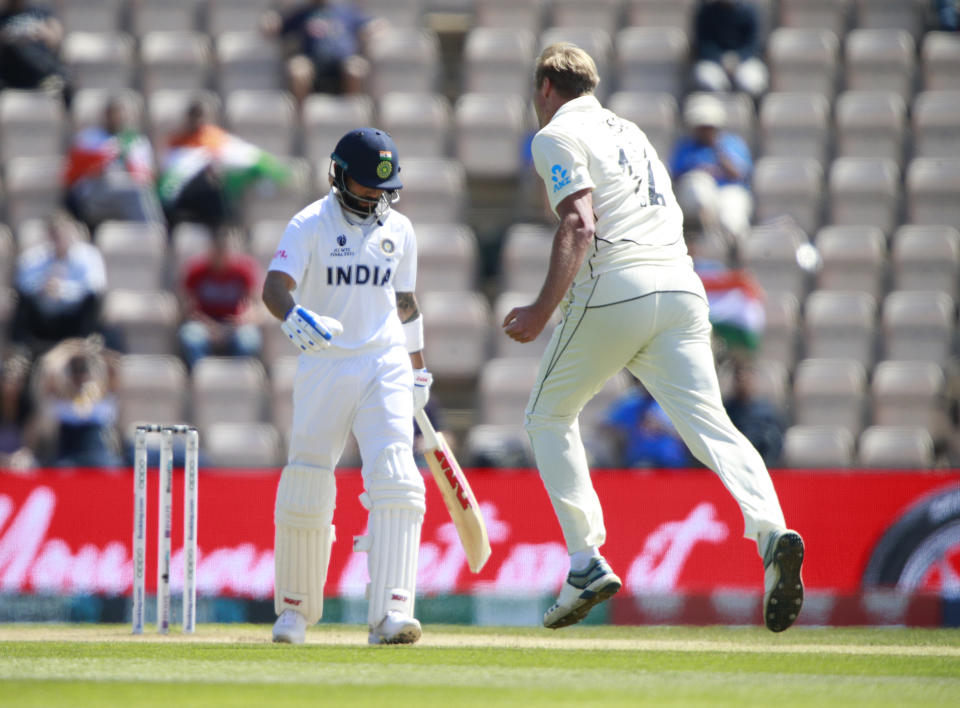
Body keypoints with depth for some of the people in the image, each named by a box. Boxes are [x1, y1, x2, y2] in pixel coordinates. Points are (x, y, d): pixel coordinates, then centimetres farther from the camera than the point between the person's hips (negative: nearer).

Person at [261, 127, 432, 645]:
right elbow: (275, 286, -19)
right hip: (323, 366, -2)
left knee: (396, 484, -15)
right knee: (305, 489, -1)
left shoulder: (399, 230, 9)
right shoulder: (311, 225, -5)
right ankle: (295, 608, 20)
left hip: (386, 369, 2)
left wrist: (418, 371, 22)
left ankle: (390, 615, -23)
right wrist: (295, 317, -40)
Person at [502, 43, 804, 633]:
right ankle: (772, 532, -33)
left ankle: (587, 562, 3)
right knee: (710, 423, -6)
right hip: (682, 284, 6)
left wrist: (543, 311, -15)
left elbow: (579, 226, -12)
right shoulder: (628, 130, 28)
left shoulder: (558, 136, 4)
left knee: (549, 414, 14)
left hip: (616, 289, -6)